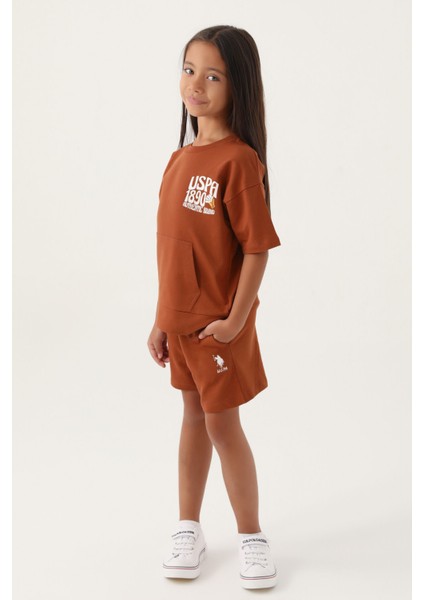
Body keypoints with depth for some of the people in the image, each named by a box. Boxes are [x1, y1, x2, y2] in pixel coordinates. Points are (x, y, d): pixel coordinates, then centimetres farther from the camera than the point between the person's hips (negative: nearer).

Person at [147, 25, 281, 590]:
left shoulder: (239, 160, -18)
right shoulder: (180, 157, 5)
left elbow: (257, 247, -18)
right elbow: (170, 248, 8)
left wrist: (235, 320, -18)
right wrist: (160, 320, 9)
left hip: (218, 324, -7)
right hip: (180, 320, 7)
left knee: (223, 424, 4)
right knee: (194, 417, 18)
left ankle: (251, 535, 25)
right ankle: (188, 528, 32)